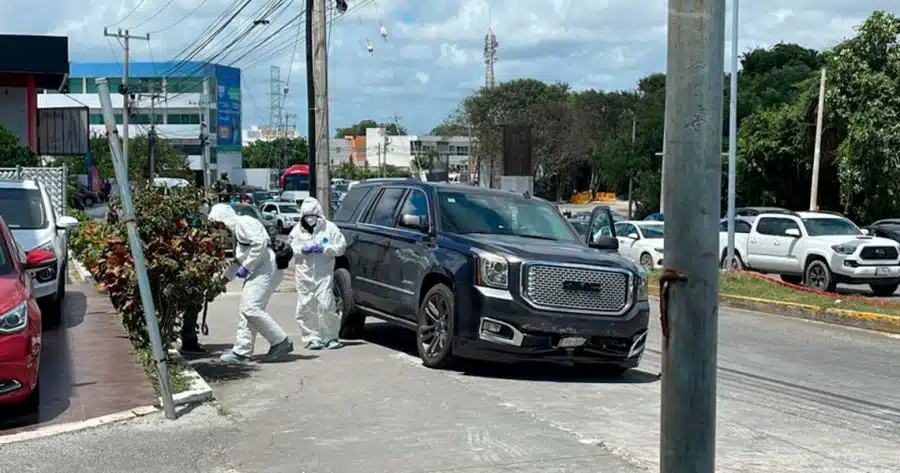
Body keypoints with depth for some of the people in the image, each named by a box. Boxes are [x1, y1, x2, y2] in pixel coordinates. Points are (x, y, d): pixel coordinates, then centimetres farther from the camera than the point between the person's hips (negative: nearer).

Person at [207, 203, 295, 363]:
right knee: (246, 309, 9)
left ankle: (281, 342, -9)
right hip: (256, 272, 11)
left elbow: (260, 243, -21)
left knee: (251, 308, -17)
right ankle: (242, 351, 11)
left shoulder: (243, 223, -8)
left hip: (265, 270, -11)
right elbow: (240, 257, 28)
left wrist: (246, 267, -16)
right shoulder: (236, 229, 24)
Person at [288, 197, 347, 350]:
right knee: (305, 308, 0)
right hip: (304, 275, 3)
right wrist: (302, 250, -9)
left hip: (324, 273, -3)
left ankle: (331, 337, 2)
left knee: (326, 306, -10)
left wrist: (324, 249, -12)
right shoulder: (297, 230, 11)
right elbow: (289, 248, 8)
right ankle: (313, 338, 10)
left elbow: (341, 246, 1)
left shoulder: (329, 228, 4)